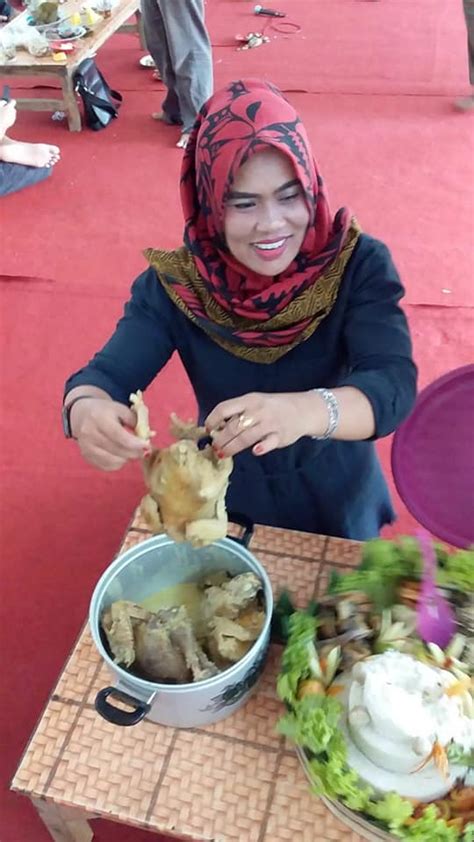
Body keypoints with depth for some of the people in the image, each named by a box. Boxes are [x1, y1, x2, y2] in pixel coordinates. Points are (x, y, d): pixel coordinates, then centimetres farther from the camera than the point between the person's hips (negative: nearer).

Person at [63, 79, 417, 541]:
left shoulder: (358, 264, -24)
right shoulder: (174, 284, -20)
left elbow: (394, 384, -35)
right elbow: (104, 375, -25)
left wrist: (306, 411, -58)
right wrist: (87, 411, -52)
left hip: (334, 492, 0)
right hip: (226, 496, 1)